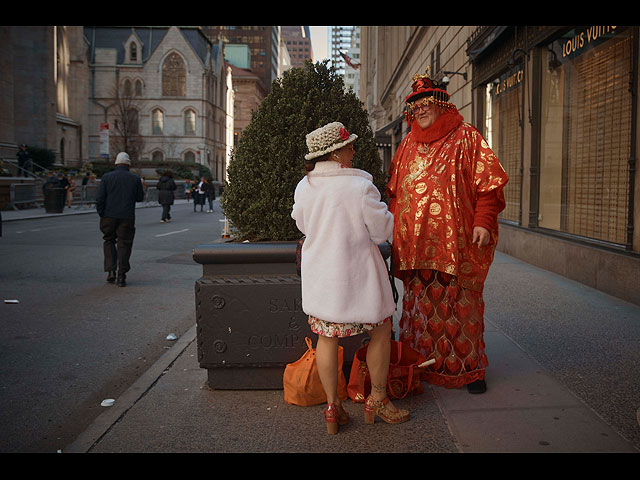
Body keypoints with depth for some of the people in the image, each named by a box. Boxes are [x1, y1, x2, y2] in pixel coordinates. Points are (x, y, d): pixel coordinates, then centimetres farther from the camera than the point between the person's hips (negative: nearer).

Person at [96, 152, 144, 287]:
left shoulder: (106, 177, 0)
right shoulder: (135, 178, 0)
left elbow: (99, 199, -4)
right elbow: (140, 198, 7)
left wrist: (101, 214, 6)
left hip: (109, 216, 1)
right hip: (127, 217, 0)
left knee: (109, 241, 16)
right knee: (124, 244, 4)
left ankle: (111, 270, 6)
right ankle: (121, 275, 1)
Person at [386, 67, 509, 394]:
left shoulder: (465, 138, 3)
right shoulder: (408, 144, 17)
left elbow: (489, 183, -2)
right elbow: (394, 191, 21)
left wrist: (483, 221, -13)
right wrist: (395, 226, 12)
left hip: (455, 241, -4)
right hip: (415, 242, 4)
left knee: (461, 304, 1)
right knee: (419, 304, 7)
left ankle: (469, 368, 15)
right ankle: (421, 367, 19)